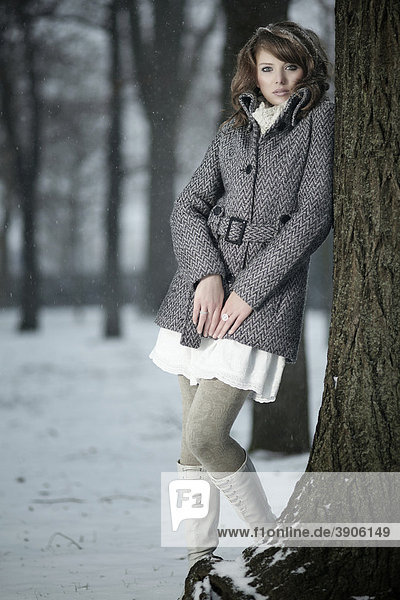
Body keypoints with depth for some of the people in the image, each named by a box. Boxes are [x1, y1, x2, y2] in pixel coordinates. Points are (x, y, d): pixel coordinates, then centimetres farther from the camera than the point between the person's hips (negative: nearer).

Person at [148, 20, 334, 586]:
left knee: (203, 441, -13)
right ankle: (201, 551, 17)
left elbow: (313, 216, -7)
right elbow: (188, 208, 9)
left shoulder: (320, 120, 2)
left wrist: (247, 290, -11)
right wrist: (207, 273, -10)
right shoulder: (233, 130, 16)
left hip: (267, 292, -5)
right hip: (203, 287, 5)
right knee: (194, 440, 5)